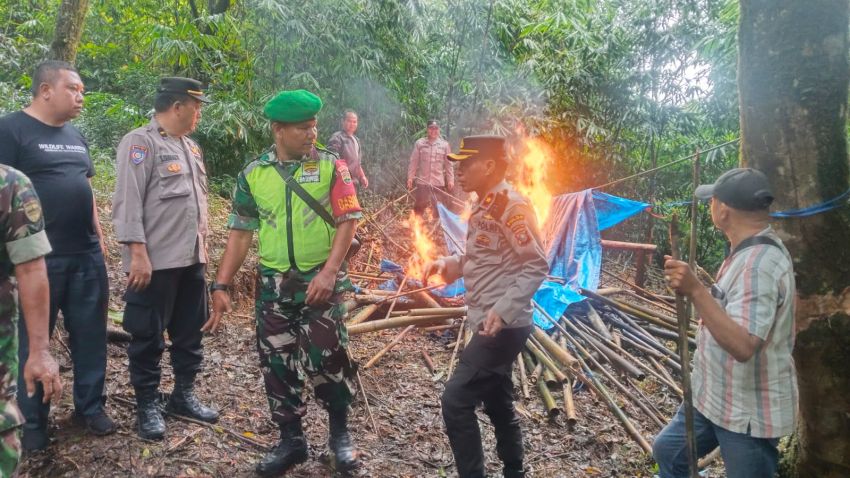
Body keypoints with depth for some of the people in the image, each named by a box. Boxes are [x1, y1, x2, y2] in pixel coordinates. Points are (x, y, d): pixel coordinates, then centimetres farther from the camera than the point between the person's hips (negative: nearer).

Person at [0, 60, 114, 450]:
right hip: (38, 257, -6)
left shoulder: (75, 136, 14)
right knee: (31, 340, 7)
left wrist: (98, 237, 17)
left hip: (86, 255, 6)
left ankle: (90, 406, 26)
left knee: (90, 334, 11)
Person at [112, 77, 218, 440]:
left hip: (192, 259, 8)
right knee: (149, 337, 4)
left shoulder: (190, 147, 16)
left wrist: (202, 245, 20)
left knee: (190, 332, 16)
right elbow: (127, 202, -16)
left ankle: (183, 395, 30)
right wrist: (137, 253, -20)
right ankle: (147, 405, 18)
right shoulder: (141, 142, -10)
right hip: (156, 261, -8)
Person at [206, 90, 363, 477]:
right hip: (273, 285, 3)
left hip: (321, 281, -2)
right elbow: (240, 233, 5)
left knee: (327, 358, 0)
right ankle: (291, 440, 26)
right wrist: (222, 286, 0)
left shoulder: (331, 167, -3)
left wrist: (329, 271, -18)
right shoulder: (253, 174, 3)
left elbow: (348, 221, -7)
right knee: (277, 363, 9)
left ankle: (340, 434, 24)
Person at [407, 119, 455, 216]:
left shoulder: (444, 145, 4)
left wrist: (450, 179, 2)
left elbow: (448, 164, 6)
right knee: (418, 208, 6)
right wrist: (410, 177, -1)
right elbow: (414, 162, 3)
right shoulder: (419, 143, 1)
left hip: (438, 182, 1)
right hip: (422, 181, -1)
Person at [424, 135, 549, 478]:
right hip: (492, 325, 10)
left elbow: (537, 267, -19)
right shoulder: (484, 206, 11)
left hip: (504, 326, -10)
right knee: (498, 403, 19)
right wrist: (448, 263, 2)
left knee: (456, 400, -9)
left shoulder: (511, 206, -17)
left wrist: (503, 309, -27)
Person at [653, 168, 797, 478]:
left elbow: (743, 346, -39)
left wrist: (695, 291, -43)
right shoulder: (753, 251, 6)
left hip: (748, 412, -10)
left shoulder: (758, 265, -28)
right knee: (668, 451, 20)